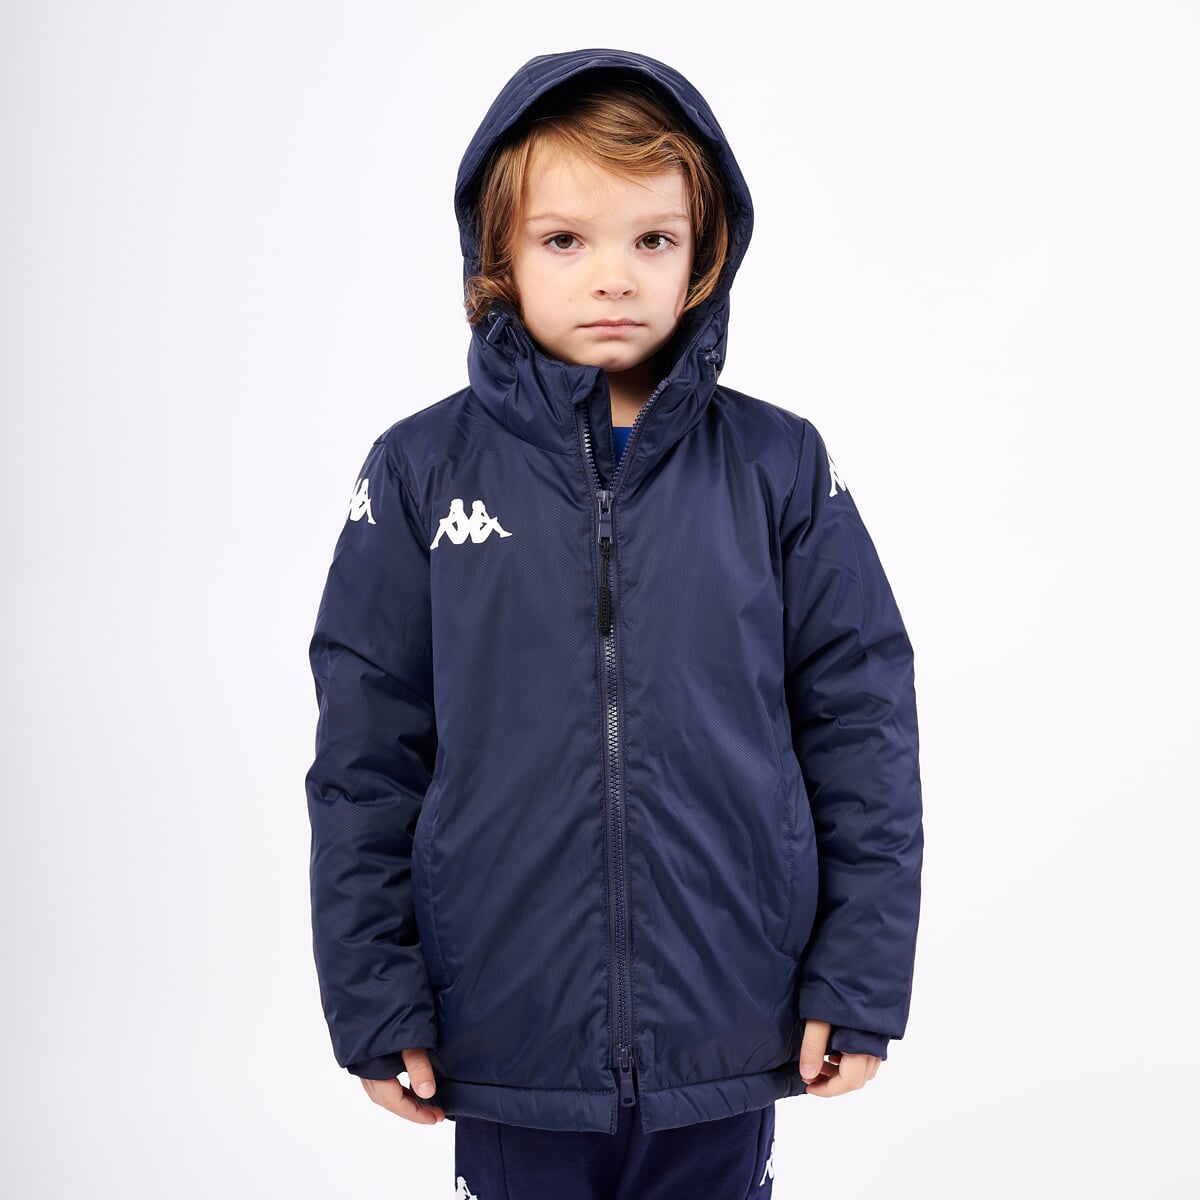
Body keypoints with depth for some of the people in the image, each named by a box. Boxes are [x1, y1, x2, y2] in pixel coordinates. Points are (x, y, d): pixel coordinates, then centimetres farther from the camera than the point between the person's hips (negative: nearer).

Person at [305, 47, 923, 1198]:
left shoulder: (780, 468, -2)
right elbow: (364, 752, 0)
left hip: (728, 1043, 1)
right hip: (505, 1043, 0)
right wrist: (372, 1004, 0)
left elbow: (861, 723, 1)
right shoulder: (420, 473, -3)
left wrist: (859, 984, 0)